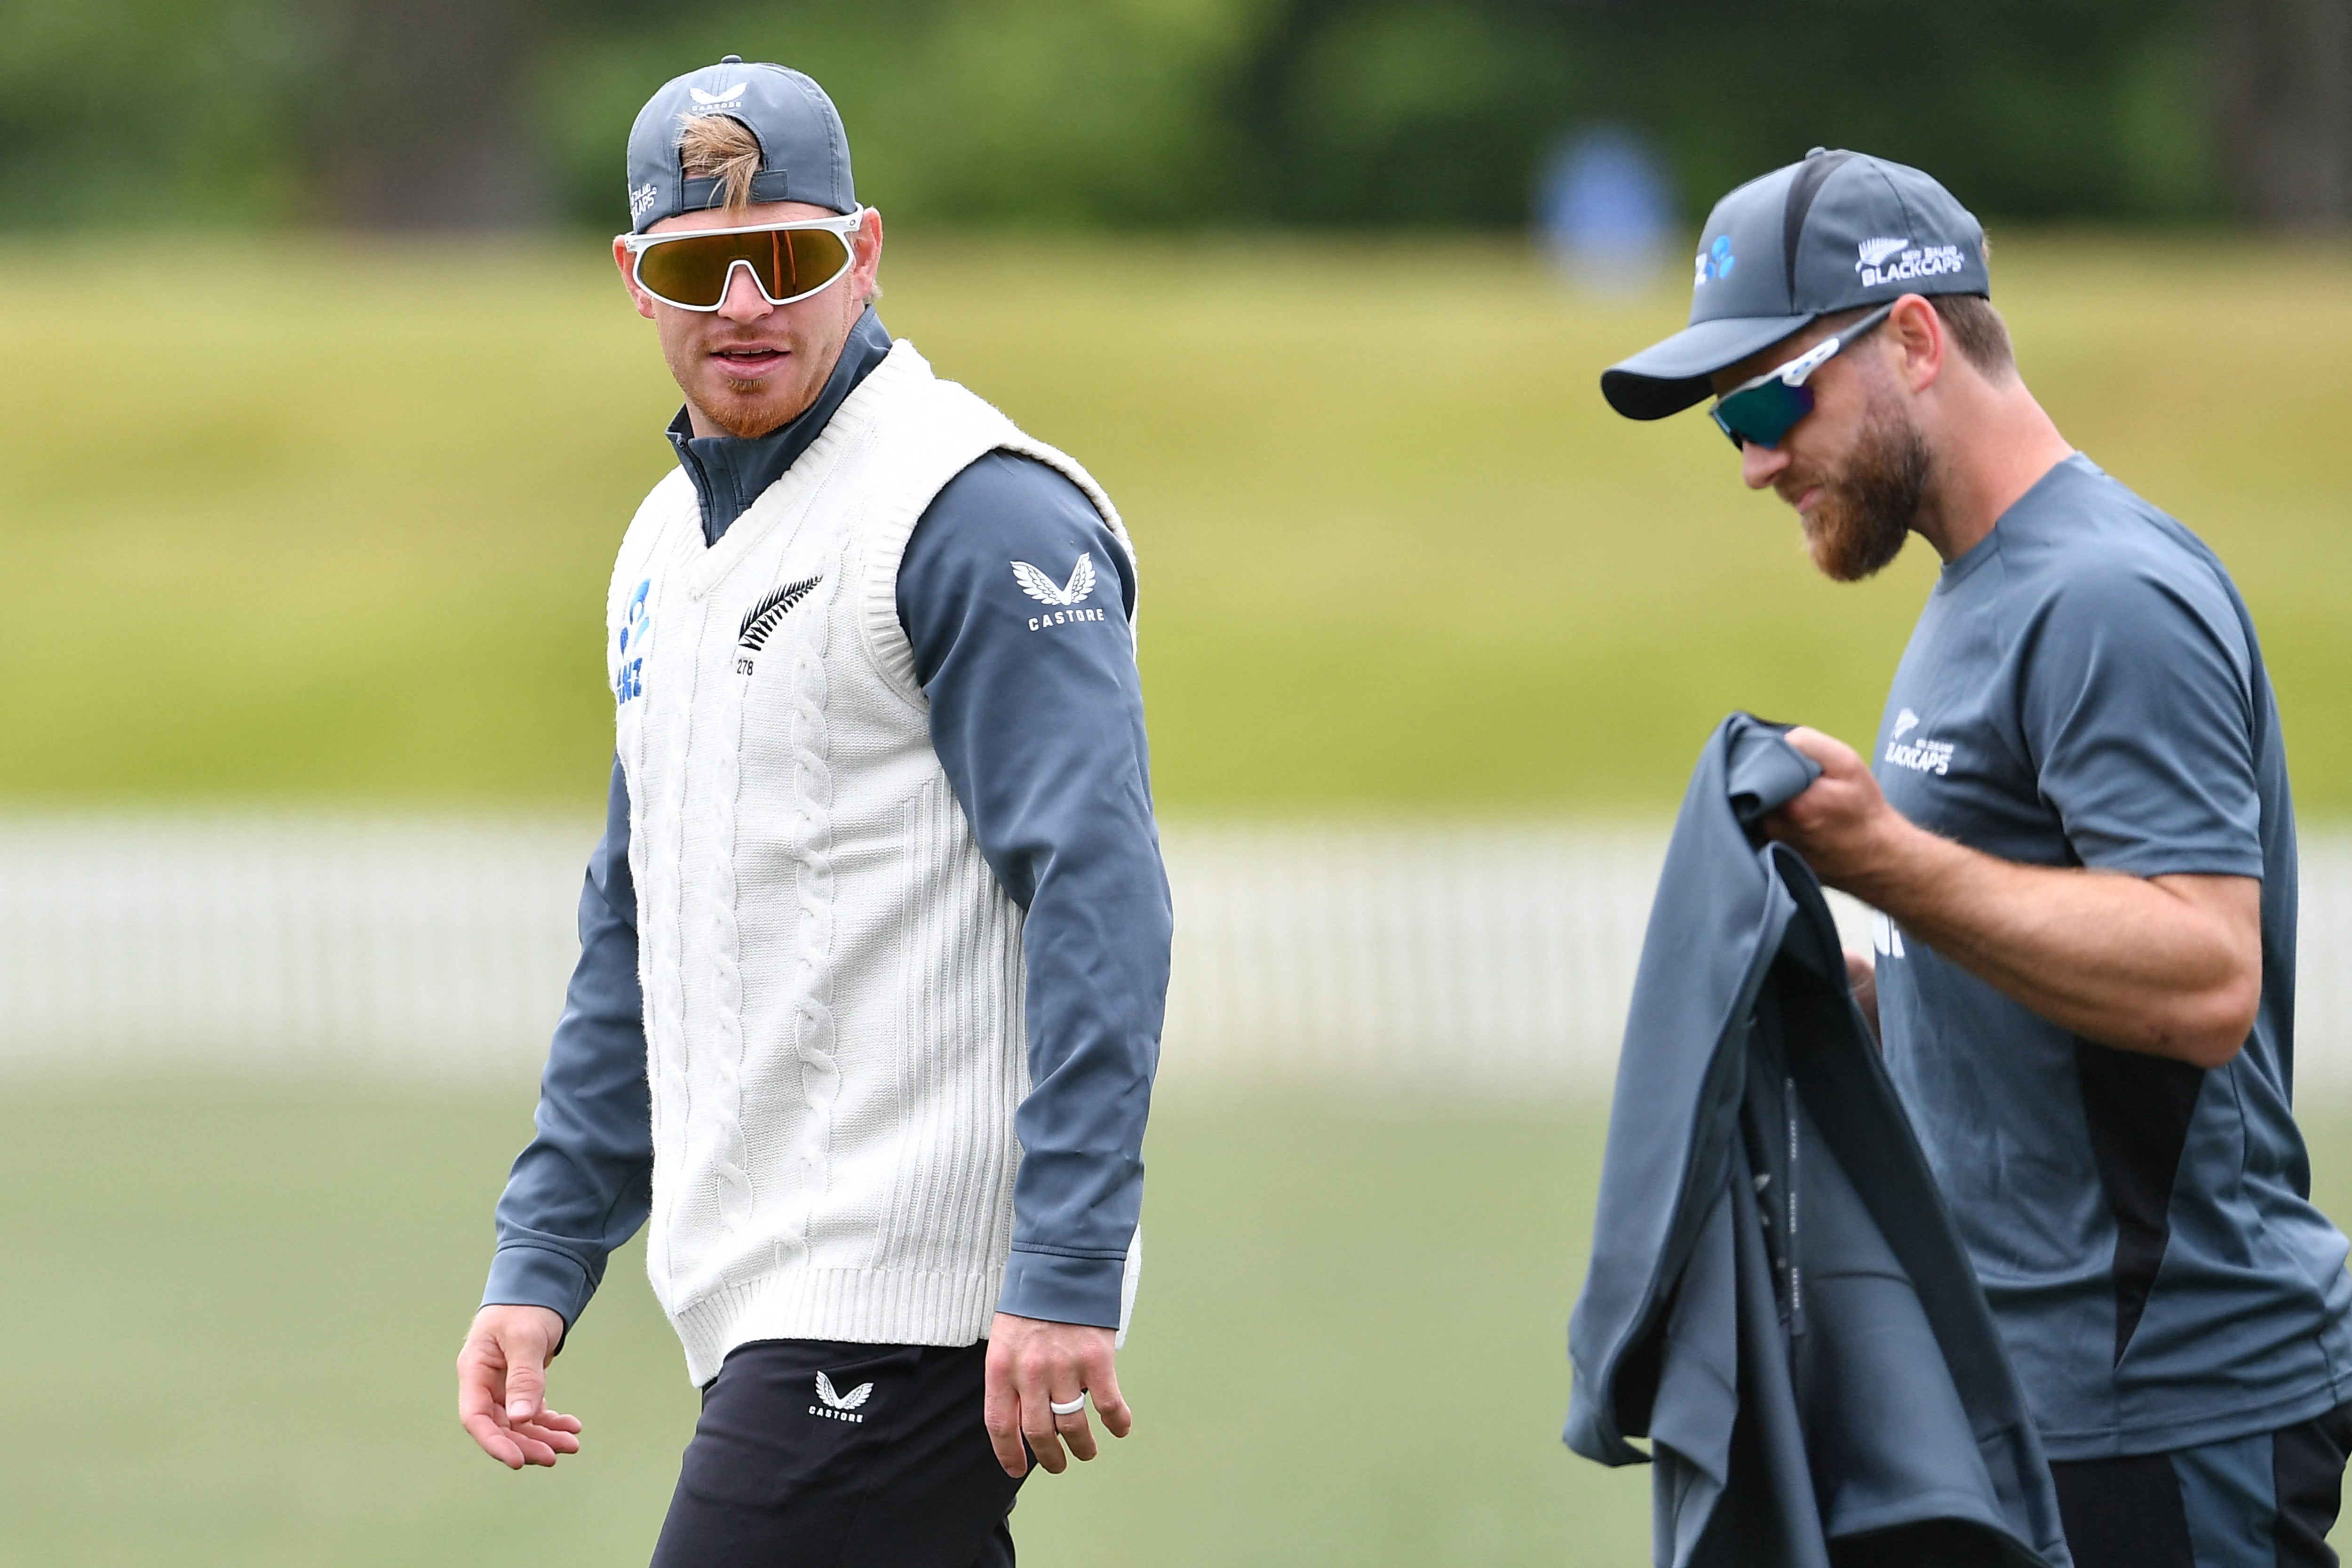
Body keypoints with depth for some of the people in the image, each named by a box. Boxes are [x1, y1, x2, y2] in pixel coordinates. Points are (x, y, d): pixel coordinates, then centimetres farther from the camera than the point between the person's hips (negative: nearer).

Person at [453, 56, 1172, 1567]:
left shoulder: (983, 517, -9)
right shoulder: (670, 538, 19)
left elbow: (1098, 894, -16)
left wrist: (1069, 1274, -23)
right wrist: (541, 1262, 19)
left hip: (907, 1308, -9)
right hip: (757, 1306, 9)